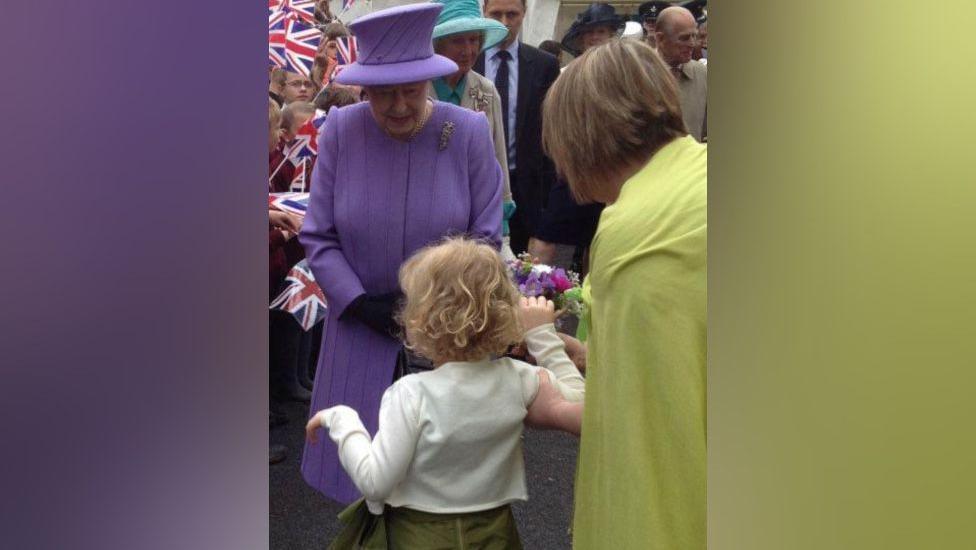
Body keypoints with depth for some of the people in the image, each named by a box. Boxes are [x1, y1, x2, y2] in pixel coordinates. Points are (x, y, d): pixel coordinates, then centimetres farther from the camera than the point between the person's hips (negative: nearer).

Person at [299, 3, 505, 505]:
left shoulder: (469, 132, -10)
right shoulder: (340, 131, -8)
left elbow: (485, 236, -4)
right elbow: (318, 237, -3)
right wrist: (361, 304, -14)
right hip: (363, 332, 1)